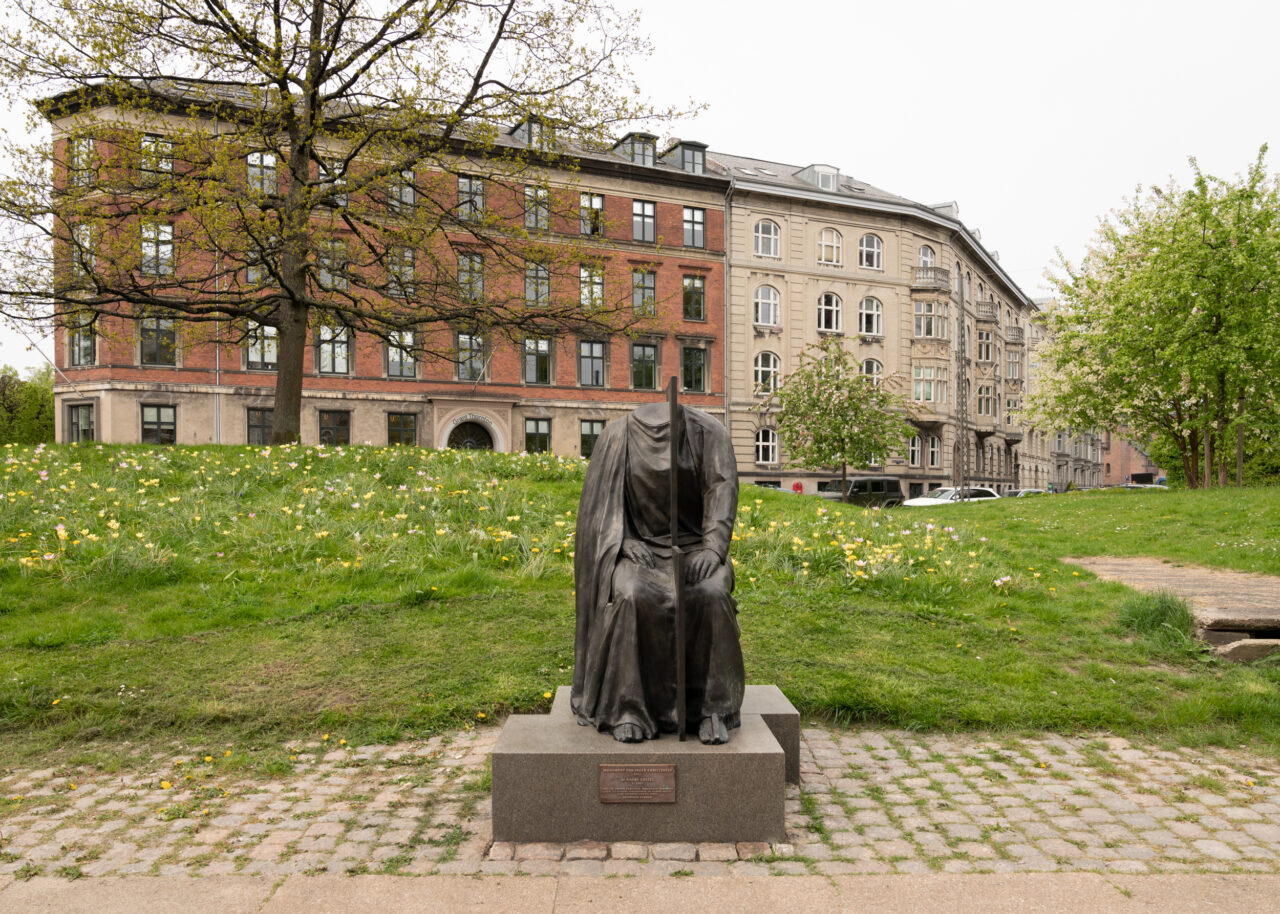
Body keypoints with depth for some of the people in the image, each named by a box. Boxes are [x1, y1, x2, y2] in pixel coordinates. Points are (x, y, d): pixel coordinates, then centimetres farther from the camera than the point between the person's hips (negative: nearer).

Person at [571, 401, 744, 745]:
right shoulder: (617, 436, -7)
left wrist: (713, 547, -30)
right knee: (632, 597, -34)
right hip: (639, 545, 0)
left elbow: (722, 489, -15)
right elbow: (602, 499, -6)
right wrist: (624, 542, -23)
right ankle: (630, 708, -22)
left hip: (693, 545, 0)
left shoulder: (708, 432, -9)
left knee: (710, 596, -33)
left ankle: (712, 708, -20)